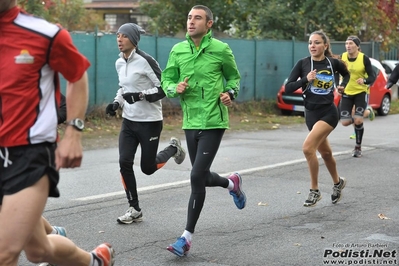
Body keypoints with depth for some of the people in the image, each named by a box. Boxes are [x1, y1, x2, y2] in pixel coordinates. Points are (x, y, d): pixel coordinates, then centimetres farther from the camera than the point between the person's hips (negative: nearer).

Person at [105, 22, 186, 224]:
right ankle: (134, 209, 6)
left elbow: (164, 88, -15)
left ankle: (173, 148, 32)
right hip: (129, 121, 6)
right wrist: (116, 103, 5)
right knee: (124, 162, -6)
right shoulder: (119, 63, 6)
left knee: (147, 168, 1)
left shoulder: (145, 61, -16)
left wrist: (140, 95, -25)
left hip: (150, 121, -6)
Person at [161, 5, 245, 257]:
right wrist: (175, 88, -13)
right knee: (203, 177, 16)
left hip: (213, 122, -5)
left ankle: (187, 237, -4)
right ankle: (232, 183, 51)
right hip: (190, 122, 5)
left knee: (197, 176, -13)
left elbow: (234, 76, 10)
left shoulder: (221, 49, -5)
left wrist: (230, 93, -10)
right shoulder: (178, 50, 4)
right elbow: (166, 80, 9)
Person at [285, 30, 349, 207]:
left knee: (308, 147, -21)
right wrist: (305, 80, -21)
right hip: (311, 113, 3)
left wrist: (342, 85, 4)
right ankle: (338, 182, 45)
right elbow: (288, 88, -9)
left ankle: (314, 190, -7)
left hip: (328, 113, -3)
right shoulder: (303, 64, -3)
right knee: (325, 153, 19)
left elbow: (346, 74, 21)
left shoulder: (334, 63, -2)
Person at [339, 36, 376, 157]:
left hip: (361, 92, -3)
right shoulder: (343, 57, -6)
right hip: (346, 92, 3)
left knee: (358, 121, -16)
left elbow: (373, 76, -11)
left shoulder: (364, 58, -14)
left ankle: (358, 147, 7)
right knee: (345, 122, -5)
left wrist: (364, 81, -32)